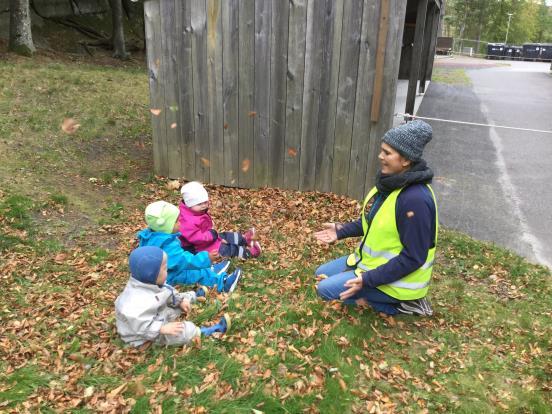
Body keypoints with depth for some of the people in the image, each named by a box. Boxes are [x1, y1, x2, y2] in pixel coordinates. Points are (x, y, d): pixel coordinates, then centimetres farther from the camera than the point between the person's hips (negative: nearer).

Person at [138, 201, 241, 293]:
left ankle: (211, 270, 22)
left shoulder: (151, 236, -4)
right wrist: (206, 258, -30)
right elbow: (185, 260, -34)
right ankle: (223, 282, -4)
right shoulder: (168, 245, -36)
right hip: (168, 277, -10)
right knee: (198, 273, -10)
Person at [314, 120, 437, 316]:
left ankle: (399, 303, -3)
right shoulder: (390, 181, -3)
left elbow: (413, 257, -28)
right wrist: (342, 230, 4)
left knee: (326, 288, -14)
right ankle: (394, 300, 11)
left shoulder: (415, 199, -31)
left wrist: (368, 280, -29)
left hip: (397, 278, -9)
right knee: (322, 273, 15)